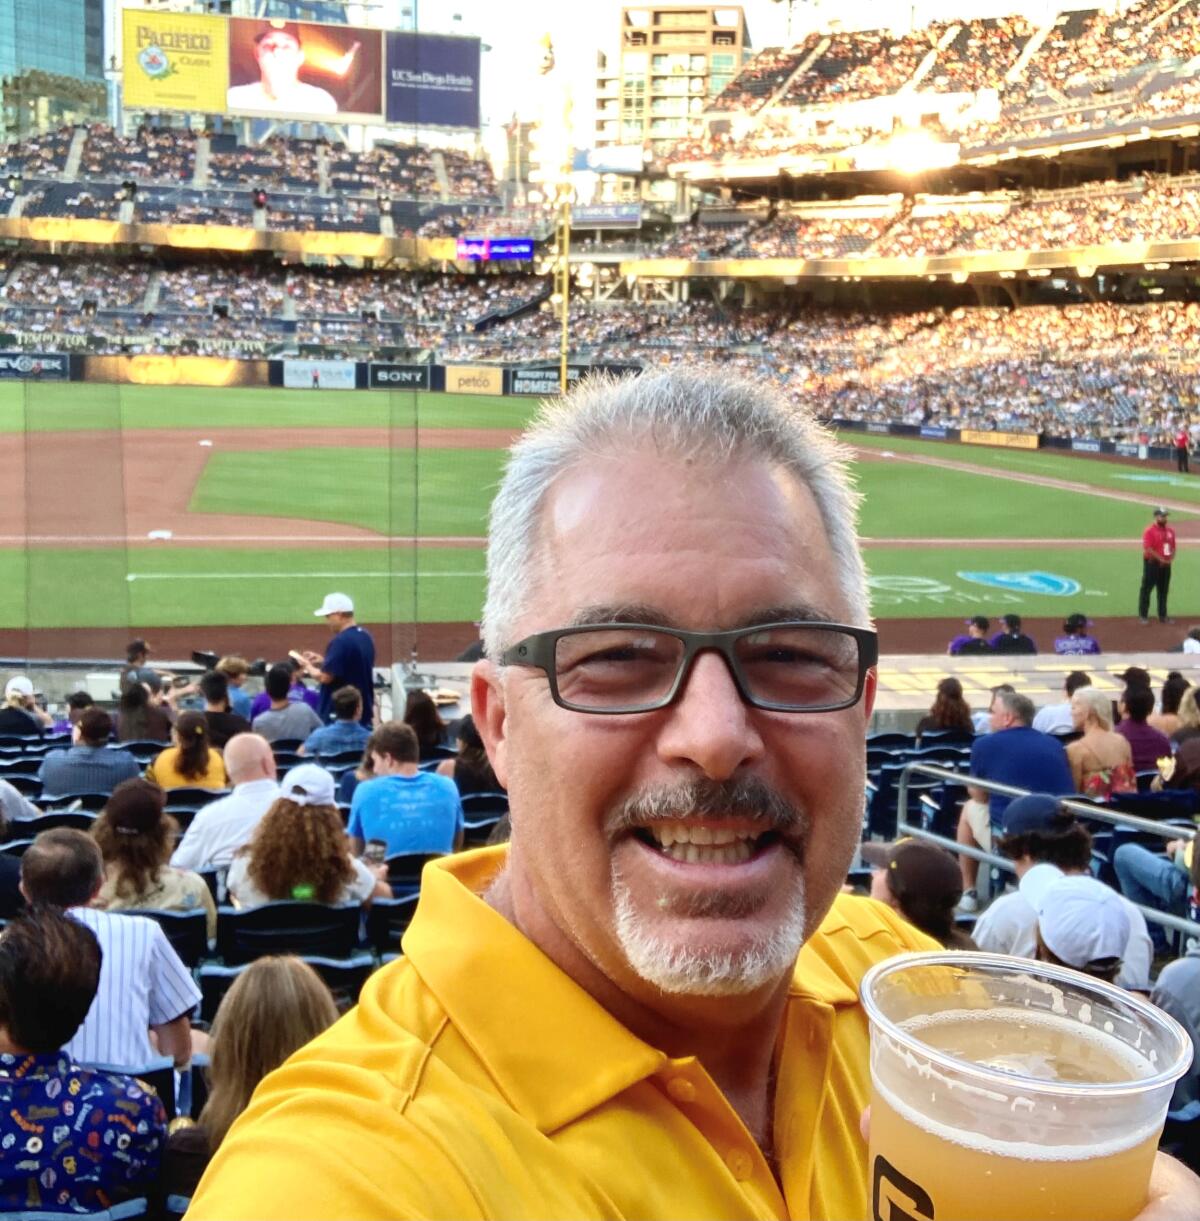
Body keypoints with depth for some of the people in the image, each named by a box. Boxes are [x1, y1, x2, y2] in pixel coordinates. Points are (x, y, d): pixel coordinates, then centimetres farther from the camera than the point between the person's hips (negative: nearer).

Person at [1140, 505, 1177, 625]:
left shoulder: (1170, 531, 10)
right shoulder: (1149, 531, -12)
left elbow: (1173, 547, 16)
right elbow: (1148, 548, -18)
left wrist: (1171, 559, -2)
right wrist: (1161, 559, -18)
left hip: (1166, 565, 7)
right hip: (1152, 564, -7)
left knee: (1163, 590, 13)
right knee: (1146, 589, -1)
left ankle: (1163, 615, 22)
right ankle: (1143, 615, 5)